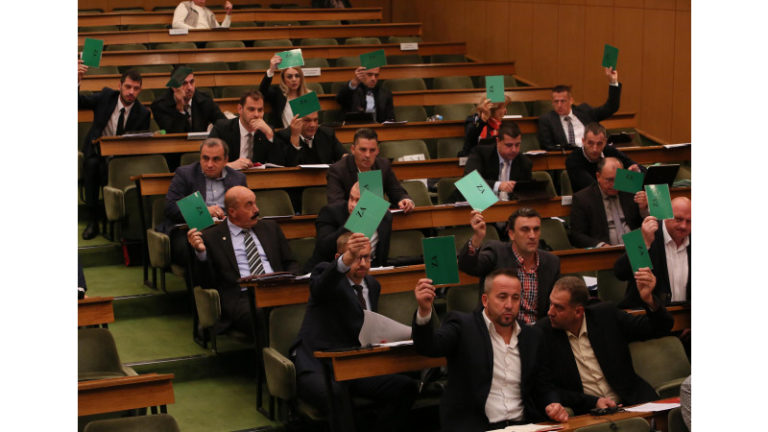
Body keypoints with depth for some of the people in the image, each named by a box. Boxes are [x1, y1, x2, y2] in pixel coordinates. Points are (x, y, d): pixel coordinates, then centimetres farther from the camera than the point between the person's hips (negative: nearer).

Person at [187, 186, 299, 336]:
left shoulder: (270, 228, 23)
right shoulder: (211, 237, 10)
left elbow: (291, 263, 25)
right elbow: (208, 282, 6)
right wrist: (201, 252, -10)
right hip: (241, 297, -4)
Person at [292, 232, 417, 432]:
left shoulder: (372, 285, 19)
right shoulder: (326, 272, -3)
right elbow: (320, 287, -30)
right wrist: (346, 259, -50)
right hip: (318, 367, -6)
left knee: (405, 387, -18)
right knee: (336, 393, -39)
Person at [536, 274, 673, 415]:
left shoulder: (606, 315, 2)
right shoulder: (542, 333, -3)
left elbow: (660, 328, 7)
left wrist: (648, 299, -14)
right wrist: (593, 402, -12)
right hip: (583, 413, -1)